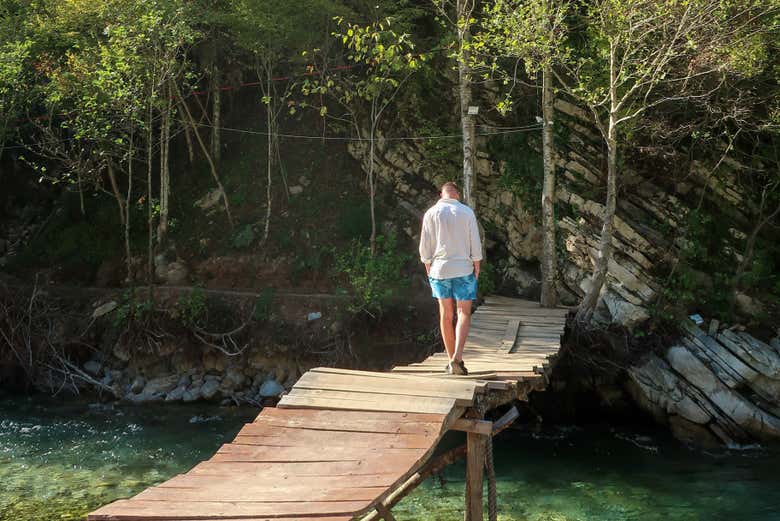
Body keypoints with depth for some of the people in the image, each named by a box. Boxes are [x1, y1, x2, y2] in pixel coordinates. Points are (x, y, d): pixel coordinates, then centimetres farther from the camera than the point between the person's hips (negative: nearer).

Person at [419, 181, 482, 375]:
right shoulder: (466, 212, -3)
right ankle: (457, 357, -15)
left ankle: (452, 359, 14)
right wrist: (477, 270, 6)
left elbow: (424, 247, 1)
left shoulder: (431, 213, 0)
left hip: (439, 269, 2)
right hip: (463, 269, -1)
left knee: (446, 314, 11)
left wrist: (429, 271, 11)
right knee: (464, 314, 2)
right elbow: (475, 245, -3)